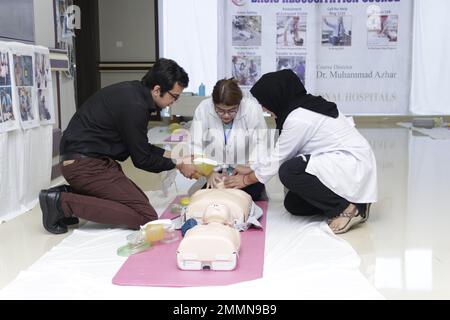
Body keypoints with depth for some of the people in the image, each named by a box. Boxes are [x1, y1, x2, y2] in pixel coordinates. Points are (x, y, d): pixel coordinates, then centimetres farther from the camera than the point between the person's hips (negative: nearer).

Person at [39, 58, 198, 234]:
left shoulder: (133, 91, 9)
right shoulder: (134, 106, -21)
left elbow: (139, 147, 20)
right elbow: (141, 159, -11)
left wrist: (170, 155, 15)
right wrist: (178, 165, 1)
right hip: (85, 164, -11)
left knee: (140, 201, 14)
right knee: (146, 216, -13)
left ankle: (69, 194, 7)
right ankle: (63, 203, -13)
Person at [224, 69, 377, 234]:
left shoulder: (297, 119, -21)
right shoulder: (306, 105, 9)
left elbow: (278, 159, -11)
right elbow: (279, 154, 16)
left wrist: (246, 180, 4)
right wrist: (251, 169, 20)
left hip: (355, 167, -10)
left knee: (288, 171, -24)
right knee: (293, 205, 8)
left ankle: (346, 208, -12)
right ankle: (355, 201, 12)